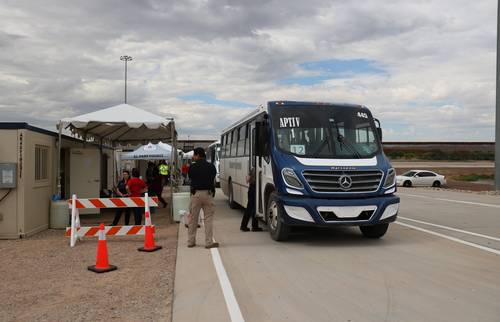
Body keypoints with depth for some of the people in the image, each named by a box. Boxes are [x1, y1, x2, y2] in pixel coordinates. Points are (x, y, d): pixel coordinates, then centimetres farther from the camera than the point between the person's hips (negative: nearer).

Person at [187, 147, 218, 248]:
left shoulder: (192, 167, -2)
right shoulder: (211, 167, 1)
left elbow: (190, 178, 8)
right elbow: (213, 178, 7)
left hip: (195, 194, 0)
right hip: (208, 193, 0)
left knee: (193, 218, 10)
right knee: (208, 218, 3)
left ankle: (191, 241, 17)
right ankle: (209, 242, 2)